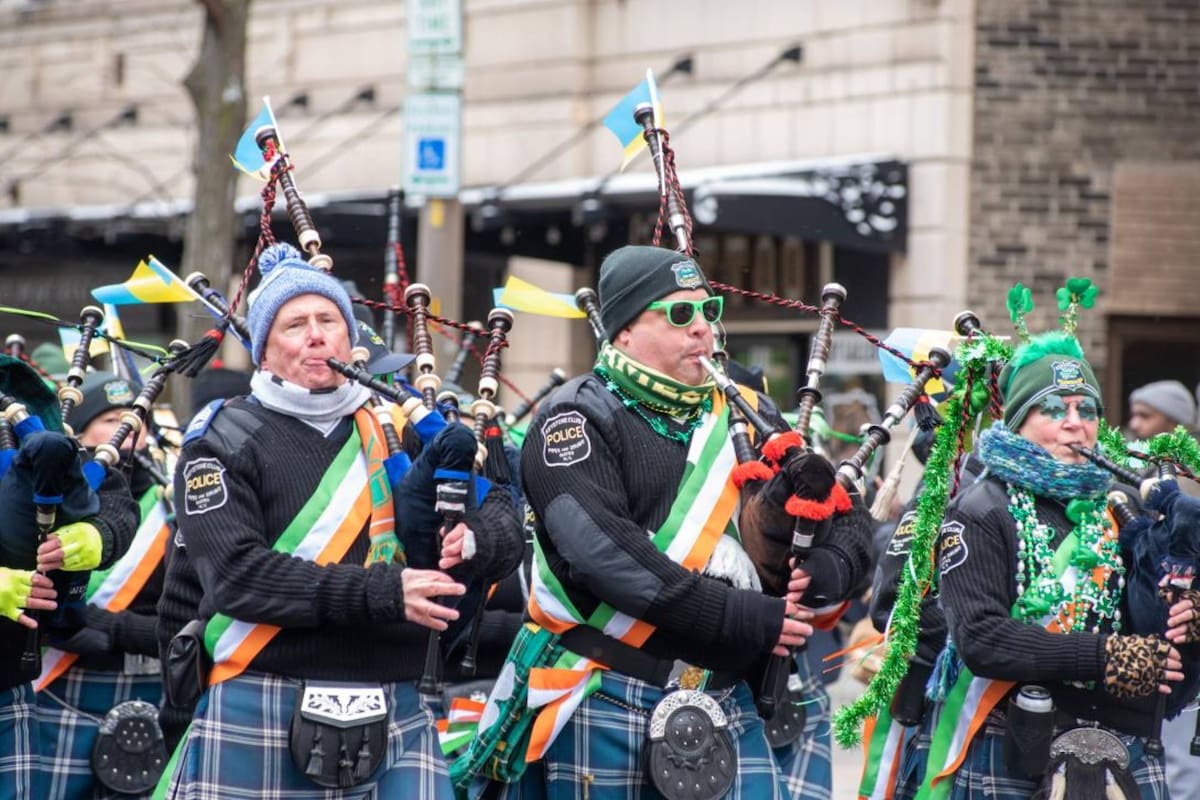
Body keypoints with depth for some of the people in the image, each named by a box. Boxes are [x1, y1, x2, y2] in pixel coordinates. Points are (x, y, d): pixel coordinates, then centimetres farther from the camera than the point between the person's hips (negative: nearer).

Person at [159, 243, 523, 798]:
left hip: (397, 718, 3)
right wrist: (381, 593, -19)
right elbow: (237, 574, -12)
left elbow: (502, 519, 12)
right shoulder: (225, 443, 1)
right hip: (259, 725, -3)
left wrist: (471, 543, -14)